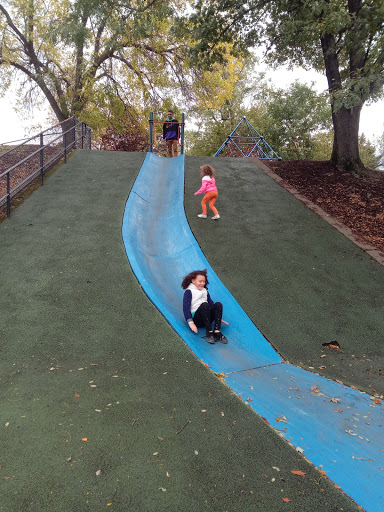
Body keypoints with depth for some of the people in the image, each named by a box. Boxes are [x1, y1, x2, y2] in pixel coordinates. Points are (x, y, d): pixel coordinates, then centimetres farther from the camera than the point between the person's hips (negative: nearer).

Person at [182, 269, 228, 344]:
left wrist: (219, 318, 15)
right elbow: (186, 307, -7)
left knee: (218, 304, -20)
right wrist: (190, 323, -19)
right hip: (195, 318, -6)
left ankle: (217, 331, -32)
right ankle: (209, 332, -36)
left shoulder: (205, 291, 24)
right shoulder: (189, 292, 3)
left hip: (207, 317, 6)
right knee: (204, 305, -33)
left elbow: (211, 303, 24)